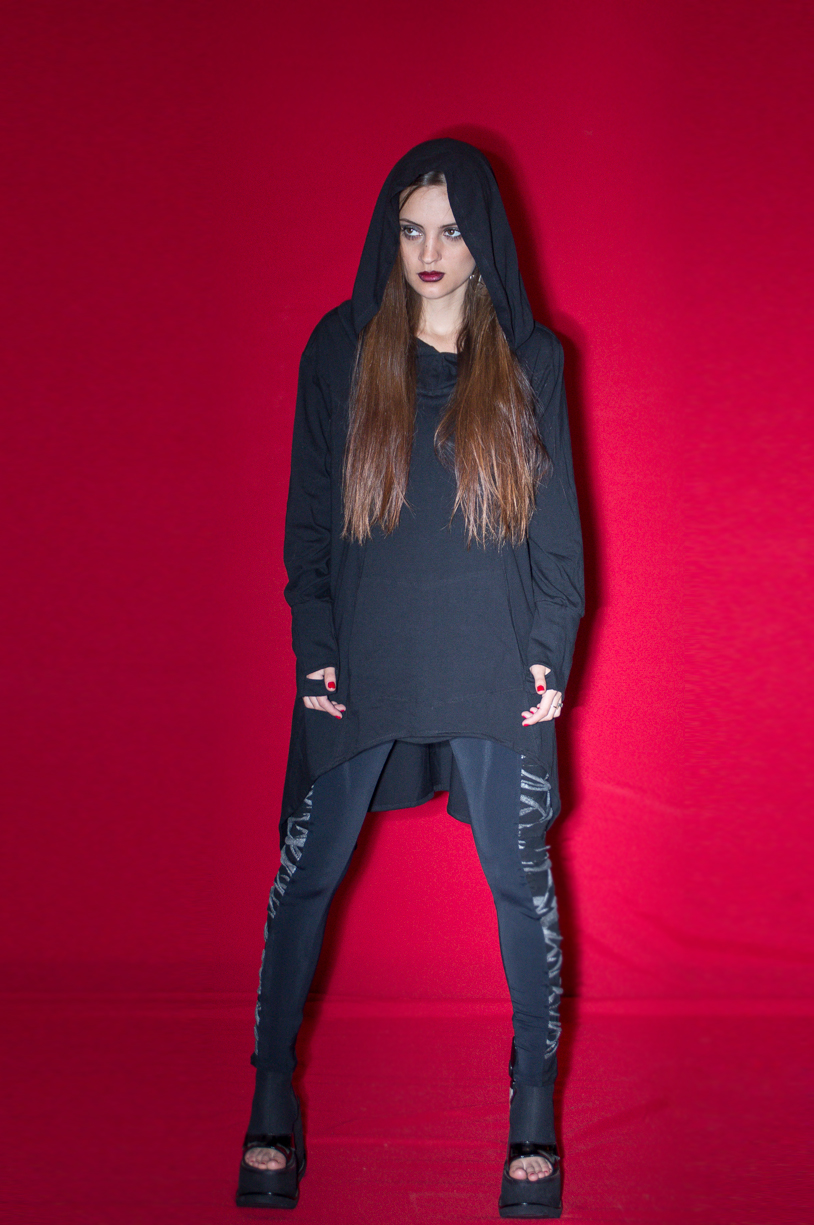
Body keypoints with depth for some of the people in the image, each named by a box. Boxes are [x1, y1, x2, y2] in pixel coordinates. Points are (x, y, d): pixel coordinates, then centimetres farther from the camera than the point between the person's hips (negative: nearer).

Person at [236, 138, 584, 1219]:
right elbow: (309, 511, 4)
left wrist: (551, 650, -1)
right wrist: (314, 645, -3)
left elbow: (557, 518, 5)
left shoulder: (530, 360, 3)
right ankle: (272, 1098, 19)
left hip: (493, 667, 0)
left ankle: (534, 1103, 21)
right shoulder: (341, 350, 2)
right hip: (362, 663, 0)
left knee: (519, 878, 6)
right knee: (306, 876, 4)